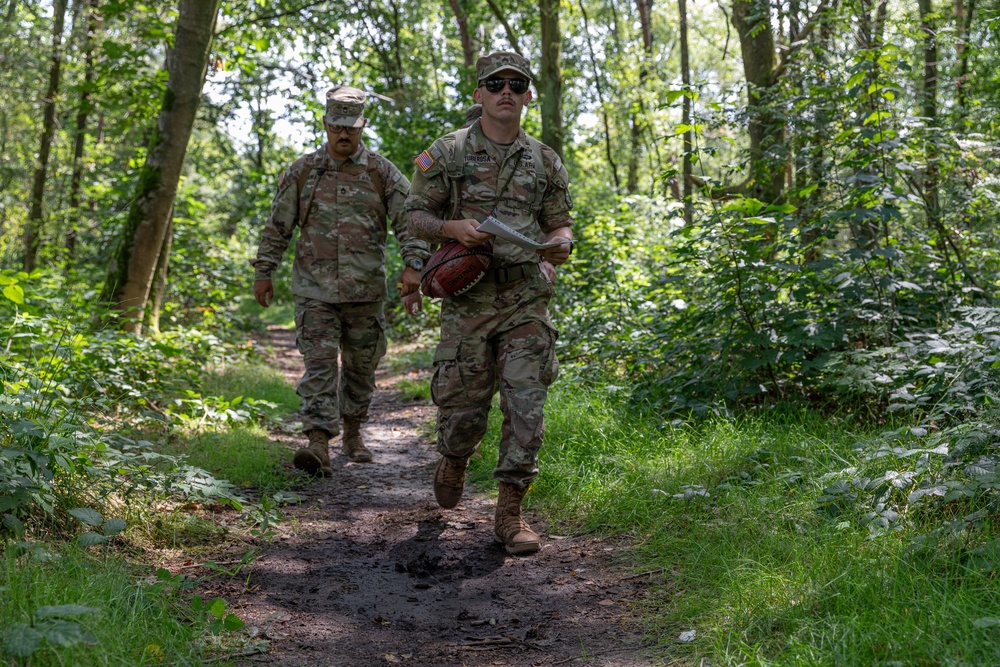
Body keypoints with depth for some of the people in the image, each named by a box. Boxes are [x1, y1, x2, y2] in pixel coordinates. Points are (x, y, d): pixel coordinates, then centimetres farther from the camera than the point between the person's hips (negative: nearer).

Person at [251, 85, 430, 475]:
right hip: (314, 289, -1)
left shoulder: (382, 173, 3)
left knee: (361, 367, 11)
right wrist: (263, 272, 8)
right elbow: (277, 227, 10)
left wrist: (413, 264, -18)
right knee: (319, 364, -11)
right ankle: (319, 445, -17)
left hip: (366, 291, 1)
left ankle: (353, 433, 30)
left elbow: (409, 220, -3)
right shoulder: (302, 171, 5)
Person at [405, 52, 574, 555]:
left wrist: (561, 244, -8)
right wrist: (452, 228, -16)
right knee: (463, 408, 6)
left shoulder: (546, 162, 9)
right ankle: (454, 461, 40)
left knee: (526, 405, -6)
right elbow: (415, 216, 5)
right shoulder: (447, 153, 2)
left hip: (526, 302, 2)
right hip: (467, 300, -1)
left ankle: (510, 512, 3)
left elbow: (560, 224, 16)